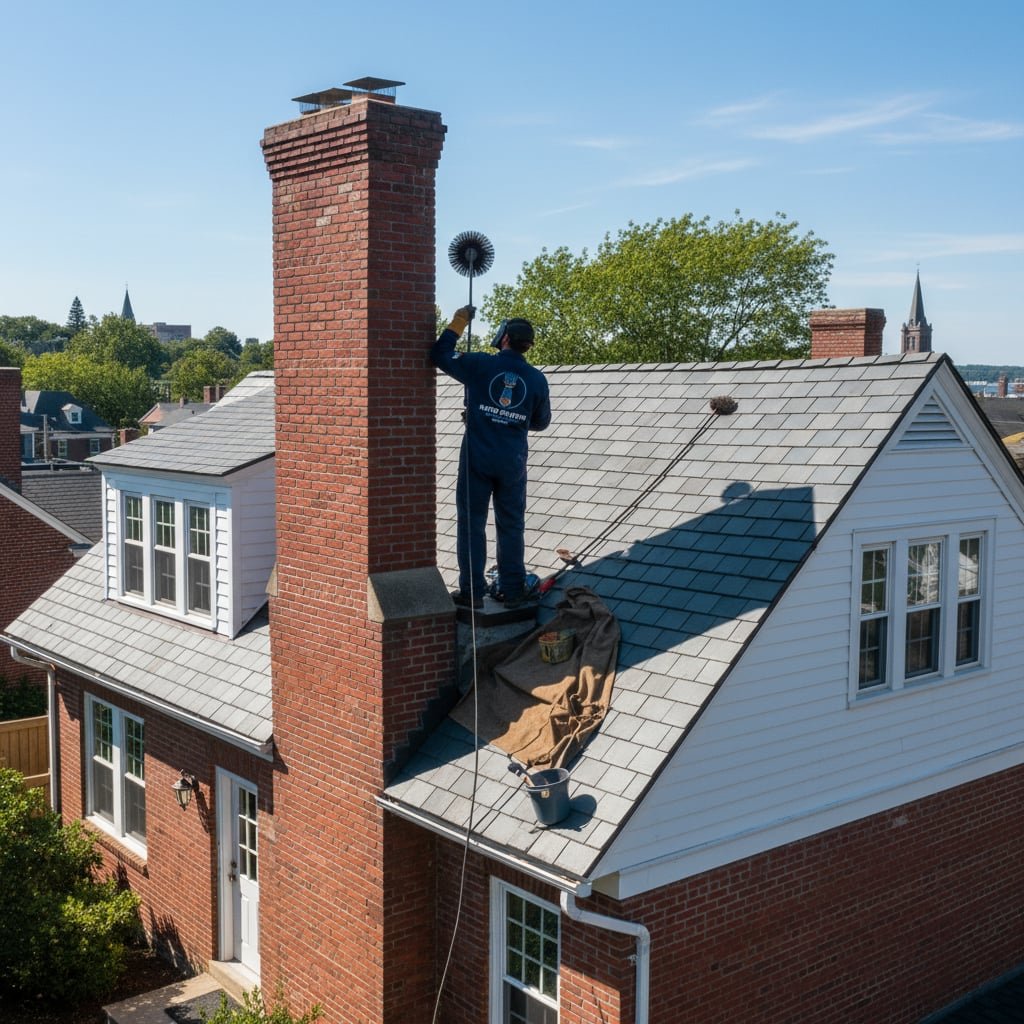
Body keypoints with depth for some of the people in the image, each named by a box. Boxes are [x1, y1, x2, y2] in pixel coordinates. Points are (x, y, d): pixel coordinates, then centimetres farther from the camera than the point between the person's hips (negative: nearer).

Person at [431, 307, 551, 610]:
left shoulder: (480, 365, -6)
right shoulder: (537, 379, 1)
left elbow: (439, 354, 4)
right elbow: (541, 421, 12)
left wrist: (459, 322, 13)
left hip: (477, 459, -2)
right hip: (513, 464, 2)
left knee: (471, 524, 4)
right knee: (511, 527, 11)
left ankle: (472, 592, 5)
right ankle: (513, 591, 14)